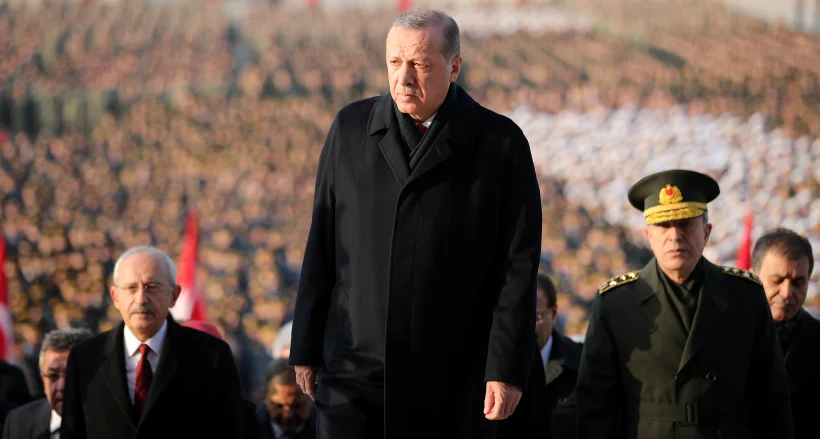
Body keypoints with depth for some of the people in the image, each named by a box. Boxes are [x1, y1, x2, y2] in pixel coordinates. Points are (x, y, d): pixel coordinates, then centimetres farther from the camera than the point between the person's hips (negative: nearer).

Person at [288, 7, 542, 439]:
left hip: (454, 382, -2)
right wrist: (306, 349, 8)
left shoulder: (500, 143, -2)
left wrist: (506, 369, -9)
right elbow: (321, 246, 10)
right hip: (354, 368, 2)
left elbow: (518, 264, -3)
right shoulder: (351, 127, 7)